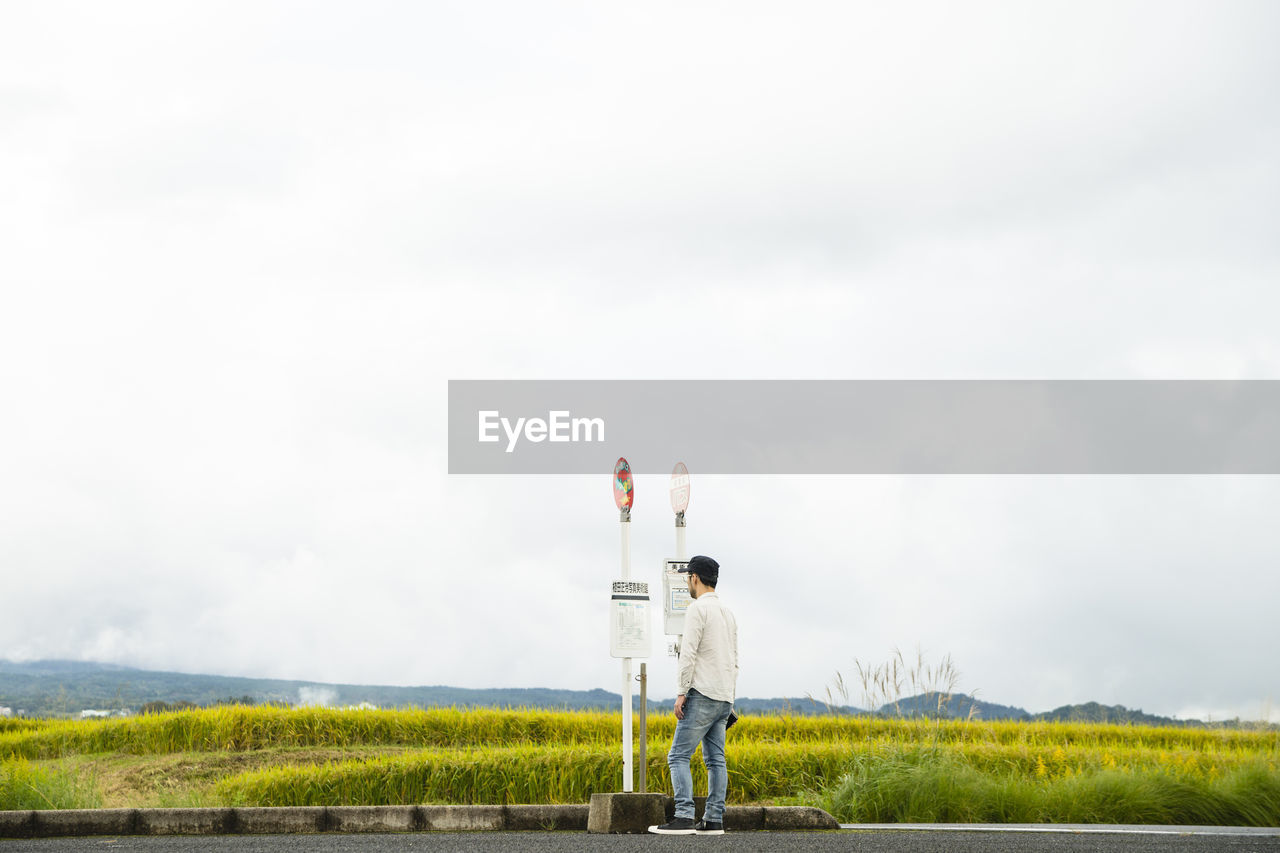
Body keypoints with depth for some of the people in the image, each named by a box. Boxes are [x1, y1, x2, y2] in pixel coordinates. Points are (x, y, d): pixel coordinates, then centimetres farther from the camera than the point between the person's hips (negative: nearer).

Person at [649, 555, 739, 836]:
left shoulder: (698, 609, -9)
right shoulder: (728, 613, 18)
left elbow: (688, 653, -17)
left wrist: (681, 693, -14)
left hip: (702, 696, -9)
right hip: (724, 698, 9)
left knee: (679, 756, -8)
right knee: (715, 759, 7)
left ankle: (684, 818, -17)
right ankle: (713, 820, 3)